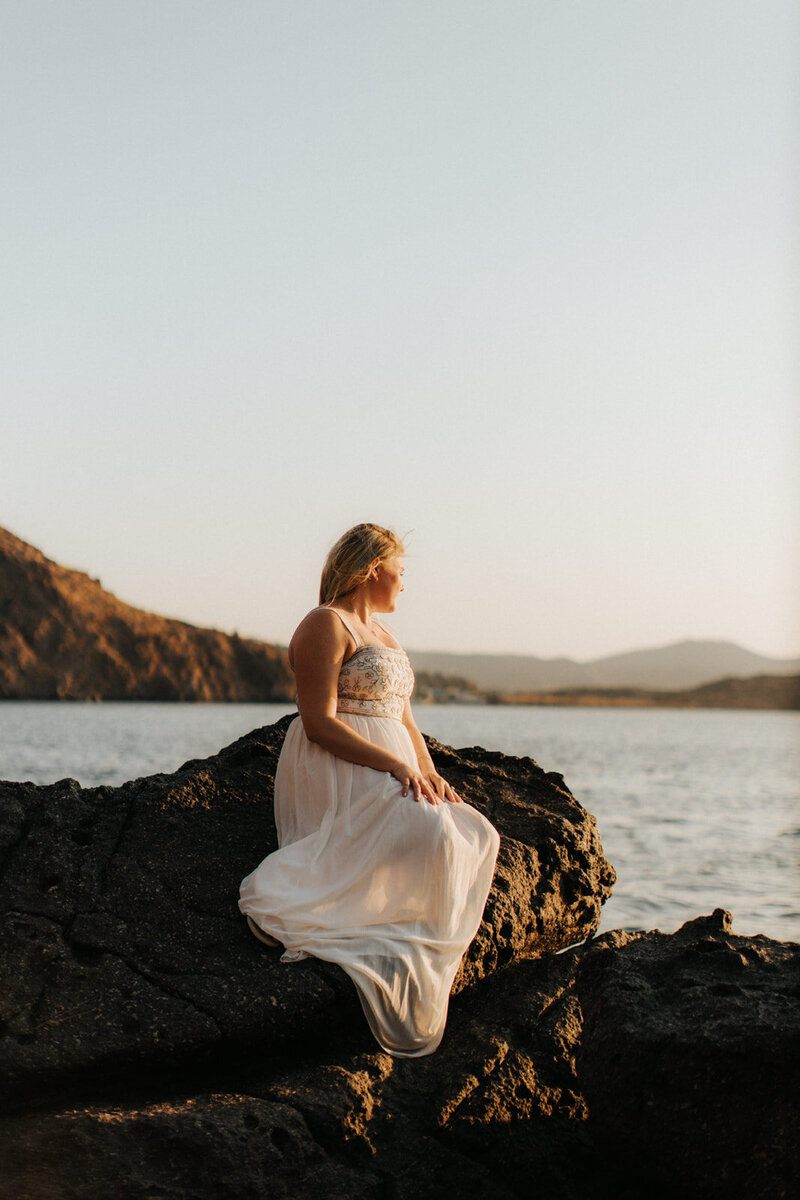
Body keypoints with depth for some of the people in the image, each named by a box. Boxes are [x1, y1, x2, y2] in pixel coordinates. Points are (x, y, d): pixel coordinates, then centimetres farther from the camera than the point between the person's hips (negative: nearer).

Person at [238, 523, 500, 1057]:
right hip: (338, 774, -9)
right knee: (428, 832, -30)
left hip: (389, 775, 9)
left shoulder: (386, 637, 24)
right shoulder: (326, 625, -6)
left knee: (475, 834, -12)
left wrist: (430, 775, 3)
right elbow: (321, 723, -15)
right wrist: (396, 766, -20)